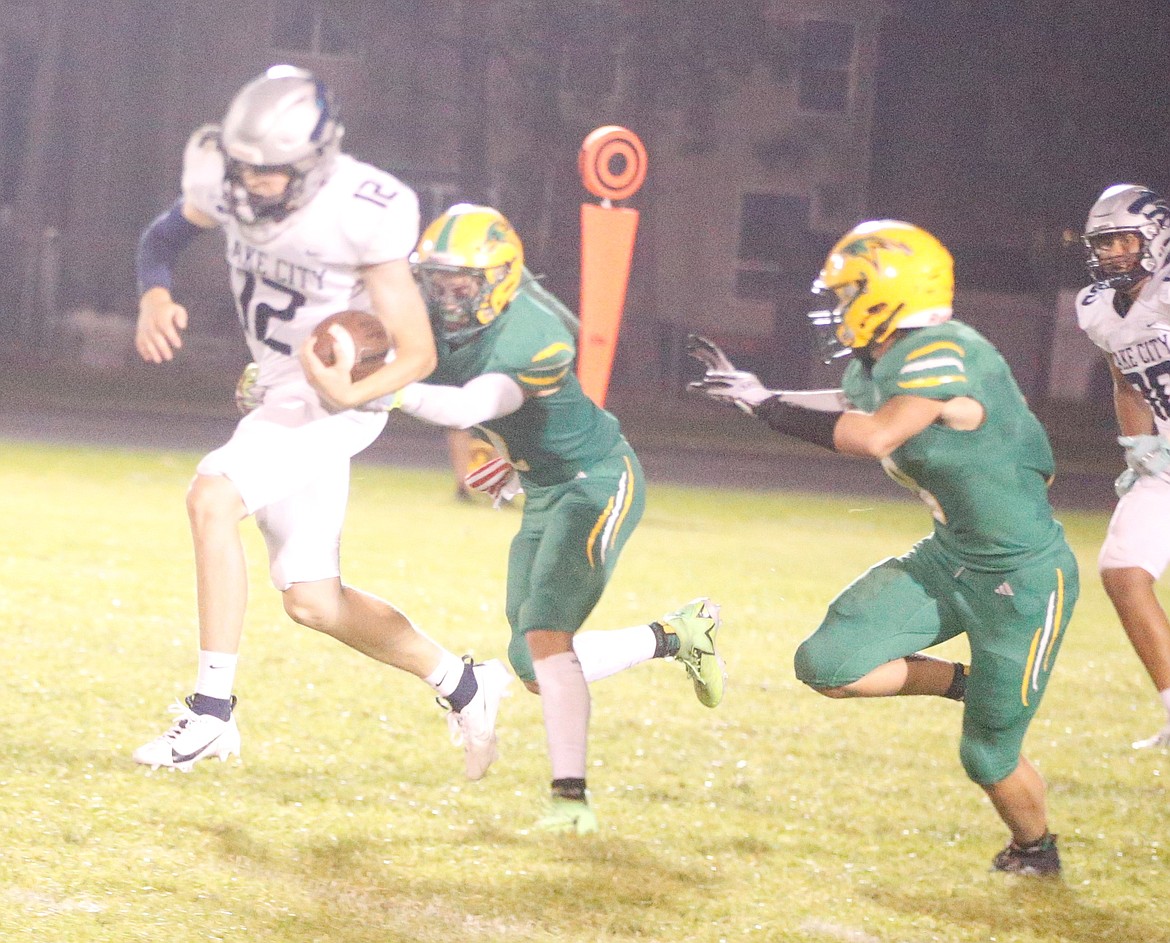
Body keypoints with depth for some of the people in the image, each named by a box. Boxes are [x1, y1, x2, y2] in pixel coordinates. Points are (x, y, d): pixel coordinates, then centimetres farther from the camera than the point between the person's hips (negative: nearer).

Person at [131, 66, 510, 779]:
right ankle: (465, 686, 29)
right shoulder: (226, 180, -10)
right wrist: (155, 297, -11)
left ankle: (212, 712, -21)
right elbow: (165, 237, 11)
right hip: (278, 393, 7)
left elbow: (419, 353, -19)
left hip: (332, 402, -7)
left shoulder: (360, 217, -25)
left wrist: (349, 393, -37)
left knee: (212, 499, -27)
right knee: (314, 601, 10)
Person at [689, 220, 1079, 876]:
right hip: (950, 558, 8)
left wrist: (770, 405, -30)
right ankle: (962, 683, 18)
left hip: (1024, 578, -8)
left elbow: (876, 435, -40)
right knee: (828, 665, -6)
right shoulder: (878, 367, 3)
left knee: (988, 755, 3)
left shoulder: (939, 355, -25)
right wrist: (747, 389, 22)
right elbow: (850, 407, 26)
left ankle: (1038, 852, 34)